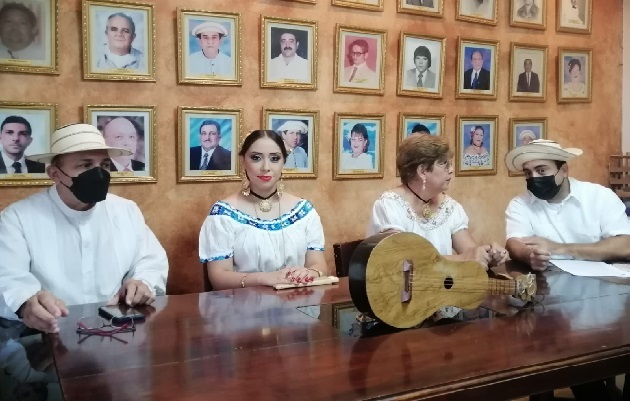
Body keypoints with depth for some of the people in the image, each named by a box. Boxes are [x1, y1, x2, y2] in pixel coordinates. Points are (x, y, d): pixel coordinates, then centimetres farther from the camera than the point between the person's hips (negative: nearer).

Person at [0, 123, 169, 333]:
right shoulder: (18, 217, -4)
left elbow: (152, 260, 15)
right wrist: (26, 303, -38)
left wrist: (143, 283, -9)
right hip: (52, 337, -3)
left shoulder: (128, 211, 10)